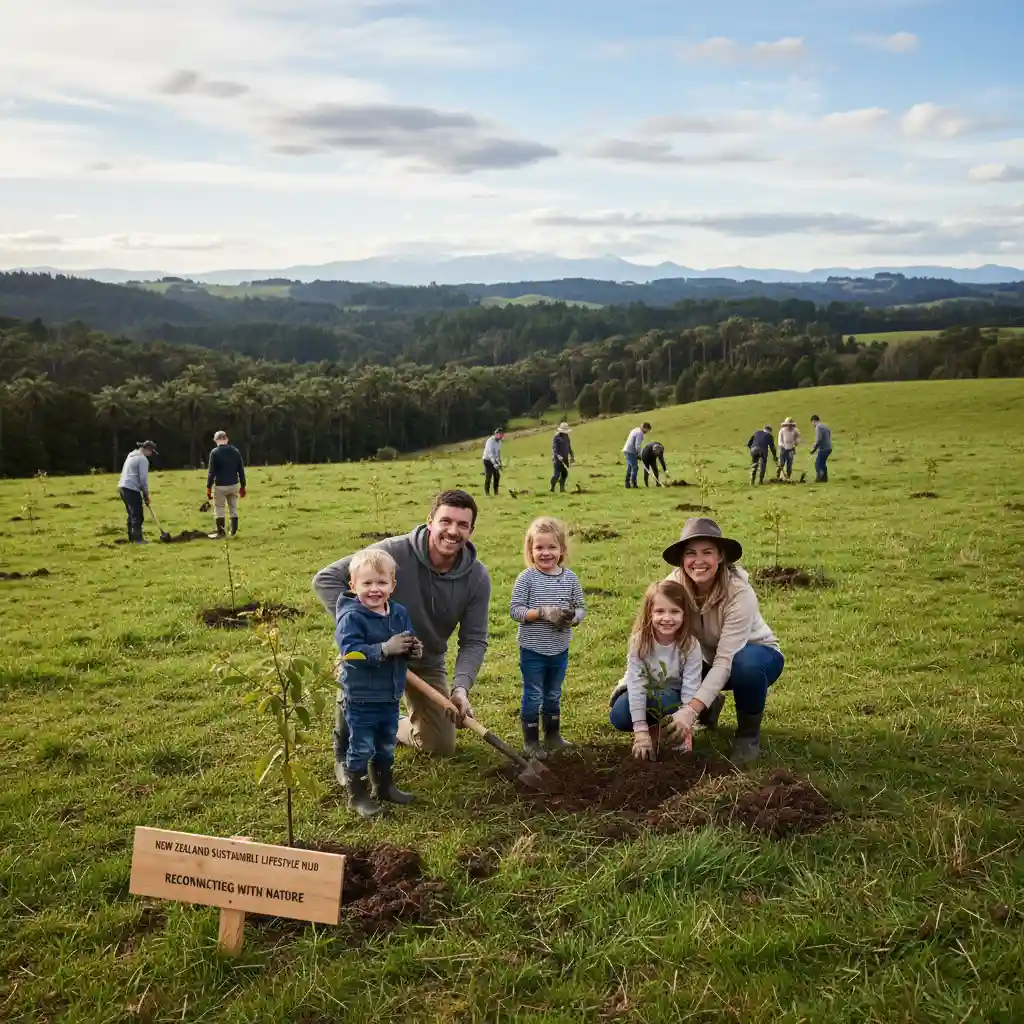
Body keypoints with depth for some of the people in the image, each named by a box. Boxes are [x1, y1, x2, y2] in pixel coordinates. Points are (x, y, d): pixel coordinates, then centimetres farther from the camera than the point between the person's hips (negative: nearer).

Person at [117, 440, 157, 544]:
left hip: (123, 487, 9)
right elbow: (143, 478, -12)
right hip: (132, 489, -9)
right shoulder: (143, 459, -9)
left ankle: (131, 538, 17)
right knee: (138, 515, -7)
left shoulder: (132, 455, 20)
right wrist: (146, 494, -2)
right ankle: (138, 538, -8)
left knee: (132, 514, 15)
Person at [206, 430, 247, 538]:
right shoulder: (235, 451, 5)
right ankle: (233, 531, 16)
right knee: (233, 509, 13)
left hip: (220, 486, -4)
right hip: (234, 485, 4)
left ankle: (221, 532, 7)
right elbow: (241, 470, 7)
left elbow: (211, 471, -10)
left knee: (219, 509, 5)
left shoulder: (214, 452, -7)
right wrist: (243, 486, 13)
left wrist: (208, 488, -6)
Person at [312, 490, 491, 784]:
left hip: (427, 663, 4)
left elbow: (473, 641, -12)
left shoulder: (477, 577, -16)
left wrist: (461, 687, -29)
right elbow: (325, 579, -27)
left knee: (442, 747, 6)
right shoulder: (395, 552, -30)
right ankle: (345, 754, -10)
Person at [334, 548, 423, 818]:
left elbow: (408, 645, 10)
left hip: (390, 696, 6)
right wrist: (385, 649, -34)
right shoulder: (351, 617, -18)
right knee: (361, 747, 4)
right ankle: (357, 796, 17)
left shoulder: (399, 613, 2)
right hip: (361, 697, -6)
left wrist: (414, 649, -14)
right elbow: (350, 651, -28)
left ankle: (384, 786, 38)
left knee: (386, 746, 21)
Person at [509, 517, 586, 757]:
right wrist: (542, 613, -25)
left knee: (554, 696, 19)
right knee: (533, 697, 6)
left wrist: (573, 617, -19)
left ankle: (553, 737, 34)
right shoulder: (527, 578, -12)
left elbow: (580, 607, 4)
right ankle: (530, 741, 19)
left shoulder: (570, 578, -1)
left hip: (560, 650, 4)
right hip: (532, 650, -4)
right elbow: (515, 610, -14)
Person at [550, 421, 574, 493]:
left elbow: (569, 448, 20)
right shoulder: (556, 438, -11)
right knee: (557, 474, -10)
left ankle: (562, 488, 9)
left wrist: (572, 456, 13)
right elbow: (554, 448, -19)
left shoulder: (566, 437, 13)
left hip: (565, 459, 7)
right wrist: (558, 456, -33)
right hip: (557, 458, -7)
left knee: (565, 473, 4)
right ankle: (552, 487, 3)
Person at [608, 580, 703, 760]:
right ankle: (653, 726, 3)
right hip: (641, 694, 1)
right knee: (619, 717, -27)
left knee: (665, 700, -36)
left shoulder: (690, 646, -24)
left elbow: (690, 691, -24)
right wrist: (641, 730, -32)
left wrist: (685, 729, -33)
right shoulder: (639, 642, -25)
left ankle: (661, 729, -3)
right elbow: (636, 685, -27)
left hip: (671, 696, -1)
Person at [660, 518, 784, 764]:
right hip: (708, 659, 3)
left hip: (755, 655, -3)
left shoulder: (739, 593, -33)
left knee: (746, 664, -41)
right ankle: (709, 707, 13)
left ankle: (748, 733, -10)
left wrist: (692, 710, -45)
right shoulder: (674, 586, -22)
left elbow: (726, 660, -37)